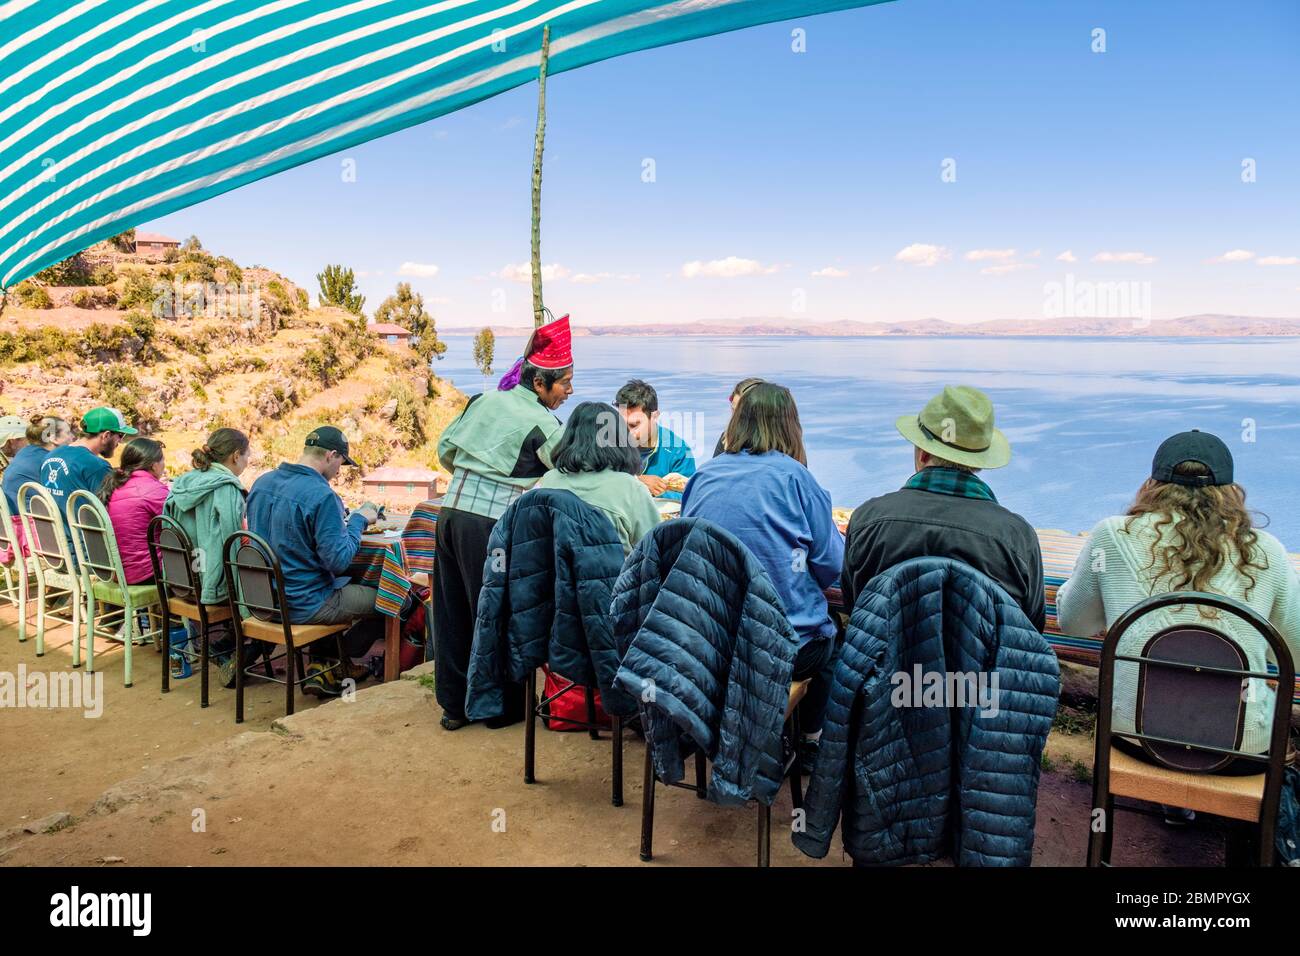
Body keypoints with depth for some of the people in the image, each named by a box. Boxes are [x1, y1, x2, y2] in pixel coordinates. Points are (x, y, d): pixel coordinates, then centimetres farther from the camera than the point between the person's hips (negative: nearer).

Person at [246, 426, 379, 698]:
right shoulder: (322, 495, -22)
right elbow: (339, 560, -22)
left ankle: (320, 664, 25)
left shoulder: (262, 482, 3)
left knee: (344, 585, 33)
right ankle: (331, 666, 16)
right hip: (303, 606, -8)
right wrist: (358, 520, -8)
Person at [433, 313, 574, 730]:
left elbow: (445, 450, 17)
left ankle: (454, 704, 26)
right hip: (490, 524, -7)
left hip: (451, 512, 7)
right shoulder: (541, 424, -7)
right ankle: (502, 706, 20)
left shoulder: (485, 400, 12)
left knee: (453, 612, 14)